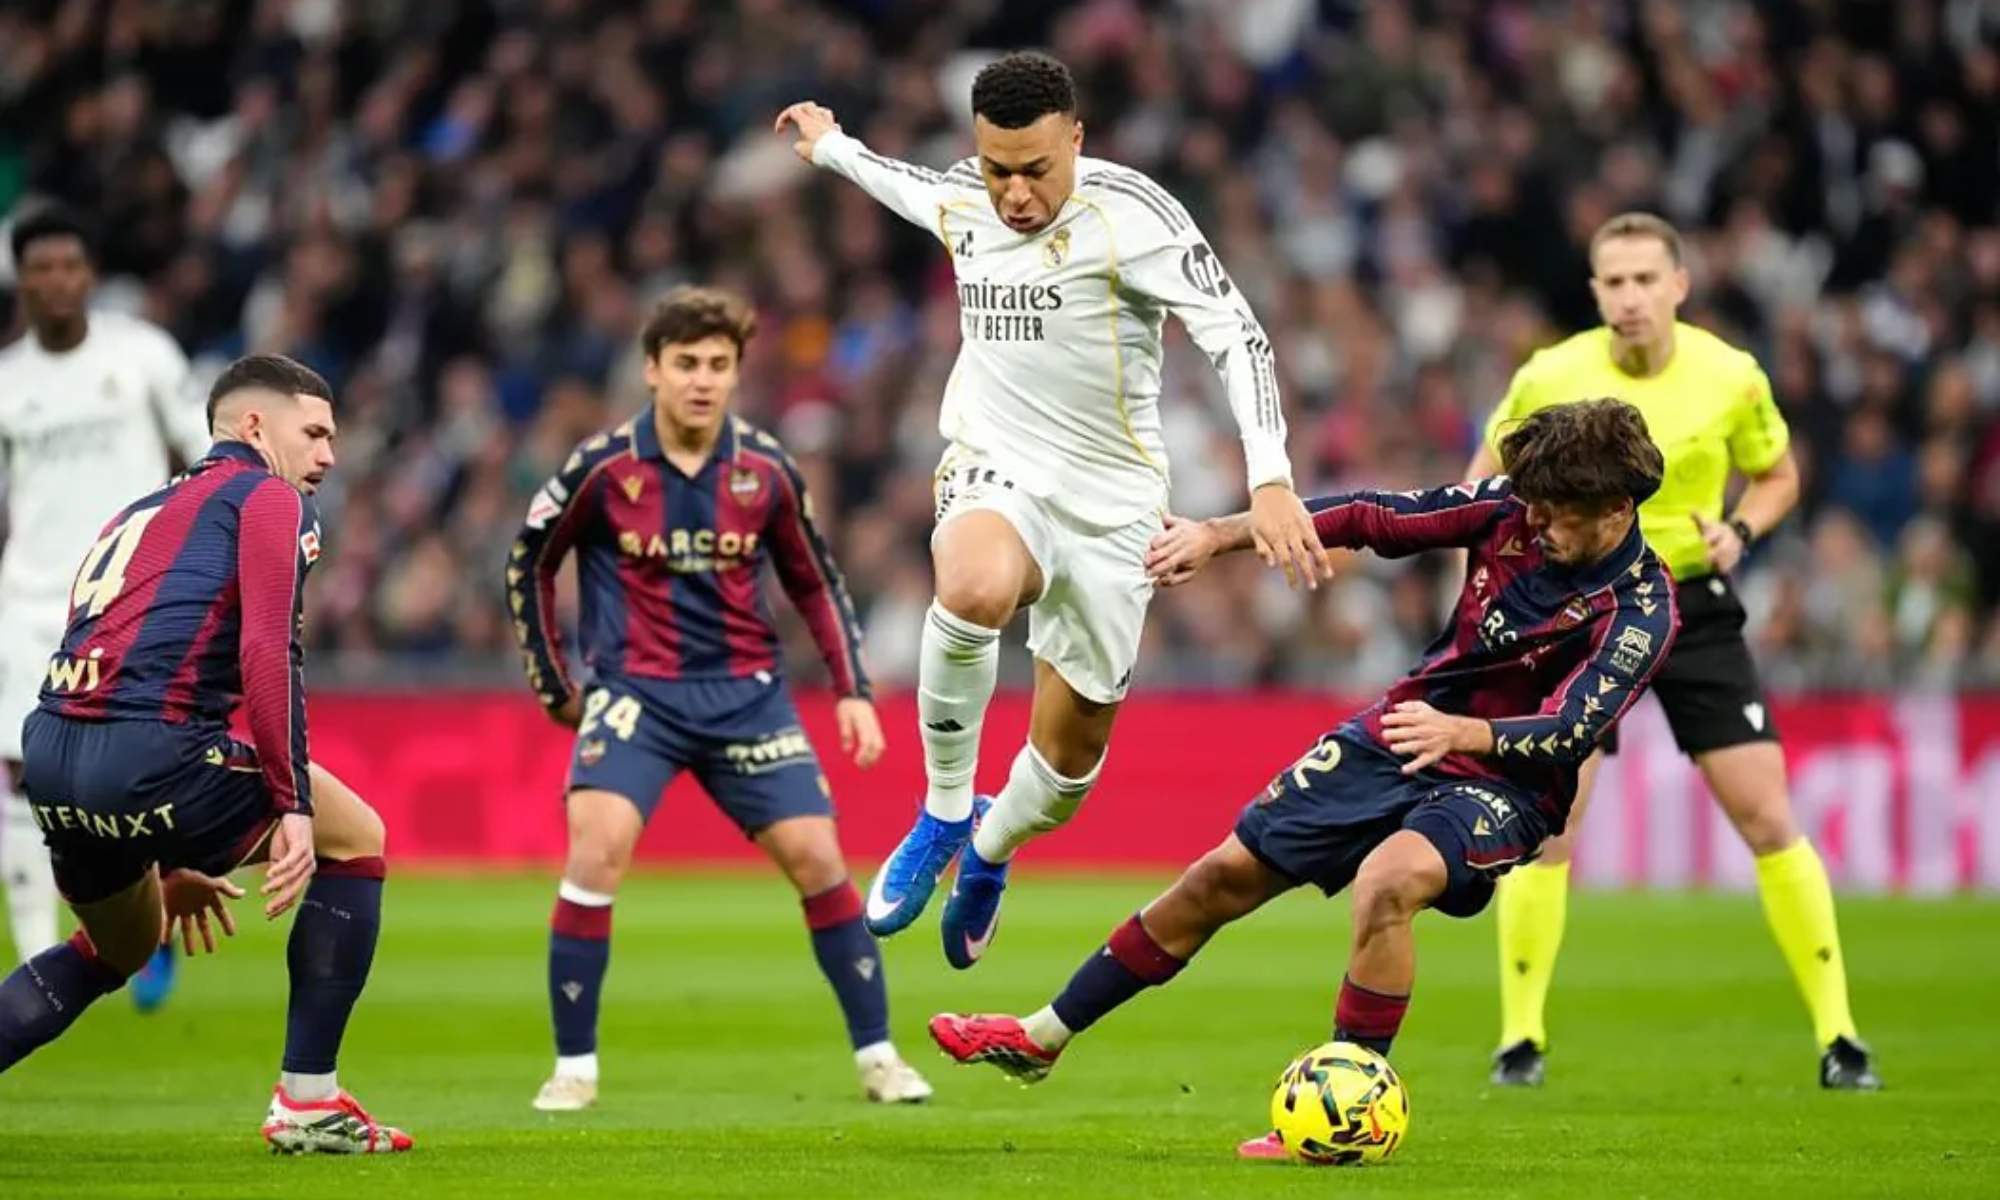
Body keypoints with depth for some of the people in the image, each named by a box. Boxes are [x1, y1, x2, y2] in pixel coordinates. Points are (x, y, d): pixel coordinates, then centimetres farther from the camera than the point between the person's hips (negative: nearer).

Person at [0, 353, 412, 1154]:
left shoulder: (142, 513, 31)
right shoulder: (268, 498, 6)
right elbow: (267, 653, -10)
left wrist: (161, 865, 37)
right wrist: (292, 806, -10)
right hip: (147, 751, -8)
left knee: (121, 948, 32)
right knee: (355, 837, 14)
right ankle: (306, 1103, 10)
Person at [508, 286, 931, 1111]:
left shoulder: (764, 470, -2)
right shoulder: (604, 468, -8)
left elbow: (815, 582, 12)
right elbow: (529, 563, 6)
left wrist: (853, 690, 5)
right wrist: (553, 687, 7)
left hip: (746, 693, 2)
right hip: (635, 691, -2)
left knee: (816, 857, -5)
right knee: (596, 849, -21)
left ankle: (877, 1056, 9)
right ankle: (573, 1067, -9)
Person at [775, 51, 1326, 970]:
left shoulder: (1127, 212, -17)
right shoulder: (962, 198, -1)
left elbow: (1235, 334, -20)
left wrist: (1270, 482, -31)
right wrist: (831, 147, 44)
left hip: (1110, 505, -1)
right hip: (995, 476, 1)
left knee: (1073, 749, 7)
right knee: (975, 589, -37)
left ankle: (989, 850, 43)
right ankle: (945, 809, -15)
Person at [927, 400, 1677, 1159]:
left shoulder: (1640, 612, -24)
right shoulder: (1513, 508, -10)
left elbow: (1567, 735, -33)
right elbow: (1376, 517, -2)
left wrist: (1459, 732, -51)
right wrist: (1217, 535, -5)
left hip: (1501, 784, -6)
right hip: (1394, 736, 6)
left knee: (1386, 882, -35)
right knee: (1225, 875, 8)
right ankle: (1042, 1039, 24)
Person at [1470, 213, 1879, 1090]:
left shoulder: (1731, 377, -9)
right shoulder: (1548, 379, -11)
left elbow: (1777, 474, 9)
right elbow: (1488, 478, 5)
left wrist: (1741, 531, -11)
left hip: (1694, 606, 1)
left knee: (1767, 818, -5)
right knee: (1547, 821, -9)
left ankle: (1838, 1035, 3)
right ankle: (1520, 1038, 5)